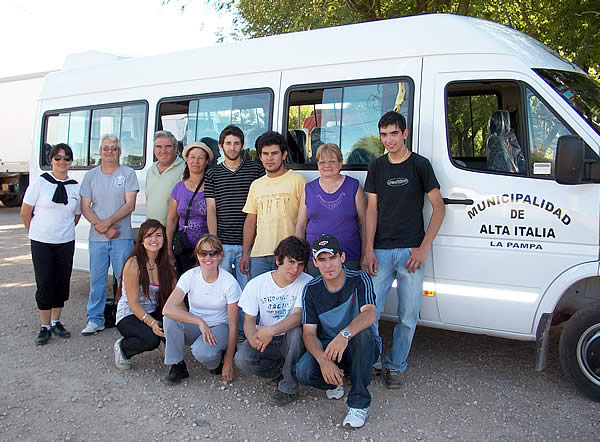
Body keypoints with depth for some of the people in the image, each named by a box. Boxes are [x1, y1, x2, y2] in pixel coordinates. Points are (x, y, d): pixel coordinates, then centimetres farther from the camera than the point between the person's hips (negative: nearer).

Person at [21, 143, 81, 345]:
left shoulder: (76, 187, 4)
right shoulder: (40, 182, -5)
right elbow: (25, 213, 2)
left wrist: (64, 231, 13)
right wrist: (36, 232, 10)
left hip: (66, 243, 3)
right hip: (41, 243, -3)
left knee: (62, 282, 8)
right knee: (44, 283, -2)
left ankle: (56, 322, 24)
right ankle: (45, 327, 9)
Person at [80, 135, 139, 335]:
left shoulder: (128, 173, 2)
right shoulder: (90, 175, 11)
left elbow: (130, 205, -6)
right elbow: (85, 207, 5)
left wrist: (106, 223, -13)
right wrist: (100, 226, -9)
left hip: (122, 238, -2)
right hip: (97, 238, 3)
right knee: (96, 280, 7)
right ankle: (95, 319, 18)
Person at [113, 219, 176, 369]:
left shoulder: (165, 264, 2)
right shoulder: (134, 264, -16)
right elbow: (133, 303, -17)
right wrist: (151, 323, -31)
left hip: (154, 313, 4)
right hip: (129, 315, -4)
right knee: (151, 339, -32)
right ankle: (122, 347, 0)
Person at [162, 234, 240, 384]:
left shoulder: (229, 282, -16)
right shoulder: (190, 276, -12)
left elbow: (233, 326, -12)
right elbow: (167, 309, -27)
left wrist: (228, 362, -15)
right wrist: (200, 321, -34)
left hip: (219, 328, -2)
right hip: (195, 327, 2)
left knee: (202, 351, -34)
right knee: (171, 317, -28)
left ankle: (218, 361, 3)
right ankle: (177, 365, -10)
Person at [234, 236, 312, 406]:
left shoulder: (307, 283, -12)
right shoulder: (256, 284, -6)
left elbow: (299, 316, -23)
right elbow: (249, 319, -4)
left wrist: (271, 330, -39)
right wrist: (253, 337, -28)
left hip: (290, 341, -2)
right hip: (266, 341, 2)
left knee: (296, 330, -35)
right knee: (241, 359, -25)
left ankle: (288, 386, -15)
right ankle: (286, 368, 0)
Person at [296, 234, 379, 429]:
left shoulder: (359, 279, -14)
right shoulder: (311, 289, -5)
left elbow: (369, 314, -32)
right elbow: (309, 333, -10)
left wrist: (345, 334, -52)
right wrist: (323, 360, -31)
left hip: (363, 348, -2)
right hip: (327, 347, 2)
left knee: (362, 334, -38)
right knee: (303, 372, -28)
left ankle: (359, 403, -21)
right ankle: (336, 379, 8)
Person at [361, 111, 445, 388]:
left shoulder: (420, 165, 2)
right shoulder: (377, 167, 11)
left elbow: (438, 207, 0)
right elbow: (372, 210, 7)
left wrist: (424, 248, -8)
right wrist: (368, 250, -3)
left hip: (410, 251, -2)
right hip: (380, 251, 2)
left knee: (408, 316, 3)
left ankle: (395, 365, 21)